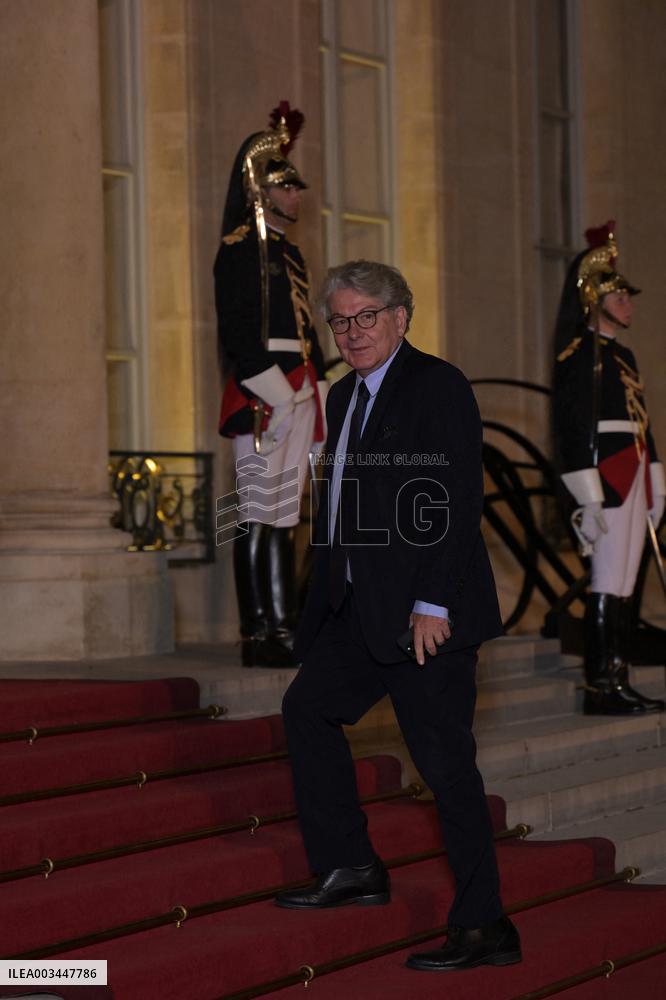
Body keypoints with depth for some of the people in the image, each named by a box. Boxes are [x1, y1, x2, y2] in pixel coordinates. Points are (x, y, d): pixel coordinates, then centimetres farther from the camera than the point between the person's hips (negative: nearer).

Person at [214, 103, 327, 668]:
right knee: (259, 513, -8)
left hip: (297, 394, 9)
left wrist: (318, 393, 14)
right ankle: (257, 636, -7)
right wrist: (276, 396, -18)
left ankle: (284, 630, 10)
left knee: (285, 515, 8)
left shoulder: (290, 253, 21)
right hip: (260, 395, -9)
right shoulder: (240, 249, -6)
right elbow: (234, 330, -14)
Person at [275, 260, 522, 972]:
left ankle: (483, 926, -4)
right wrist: (328, 600, 13)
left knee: (444, 760, -9)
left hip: (424, 609, -10)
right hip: (360, 608, 10)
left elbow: (459, 503, -17)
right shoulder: (344, 396, 17)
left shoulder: (438, 386, -10)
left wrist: (432, 605, -22)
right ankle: (350, 867, 29)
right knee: (308, 706, 20)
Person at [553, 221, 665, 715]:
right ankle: (601, 687, -8)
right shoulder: (581, 353, -9)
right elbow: (573, 427, -15)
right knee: (608, 584, -10)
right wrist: (589, 499, -19)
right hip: (608, 482, -9)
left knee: (624, 587, 8)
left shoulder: (623, 356, 20)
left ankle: (619, 682, 10)